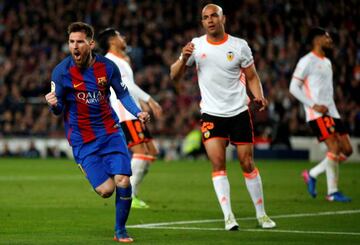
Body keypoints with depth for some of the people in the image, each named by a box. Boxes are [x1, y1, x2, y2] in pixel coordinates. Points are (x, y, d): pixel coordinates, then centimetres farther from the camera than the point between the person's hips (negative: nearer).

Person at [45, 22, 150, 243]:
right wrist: (54, 104, -29)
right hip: (82, 139, -2)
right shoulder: (61, 71, -10)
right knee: (106, 190, -11)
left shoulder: (107, 66, -4)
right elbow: (58, 110, -5)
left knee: (123, 182, -13)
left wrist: (138, 112, -7)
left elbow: (123, 94, 10)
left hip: (111, 131, 2)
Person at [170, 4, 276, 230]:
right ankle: (228, 216, -11)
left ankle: (261, 214, 15)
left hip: (239, 112, 0)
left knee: (247, 163, 2)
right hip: (211, 114, 0)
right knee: (218, 163, -13)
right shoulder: (196, 45, 0)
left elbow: (252, 76, 6)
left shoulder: (239, 45, -1)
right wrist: (184, 58, -18)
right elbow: (175, 76, 1)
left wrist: (259, 96, -13)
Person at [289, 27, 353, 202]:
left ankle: (312, 174, 14)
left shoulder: (327, 62, 20)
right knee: (334, 149, -16)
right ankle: (332, 192, -7)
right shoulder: (307, 61, -7)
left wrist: (332, 108, 17)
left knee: (347, 150, 2)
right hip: (317, 115, -9)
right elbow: (294, 87, -10)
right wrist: (314, 105, -16)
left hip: (331, 113, 9)